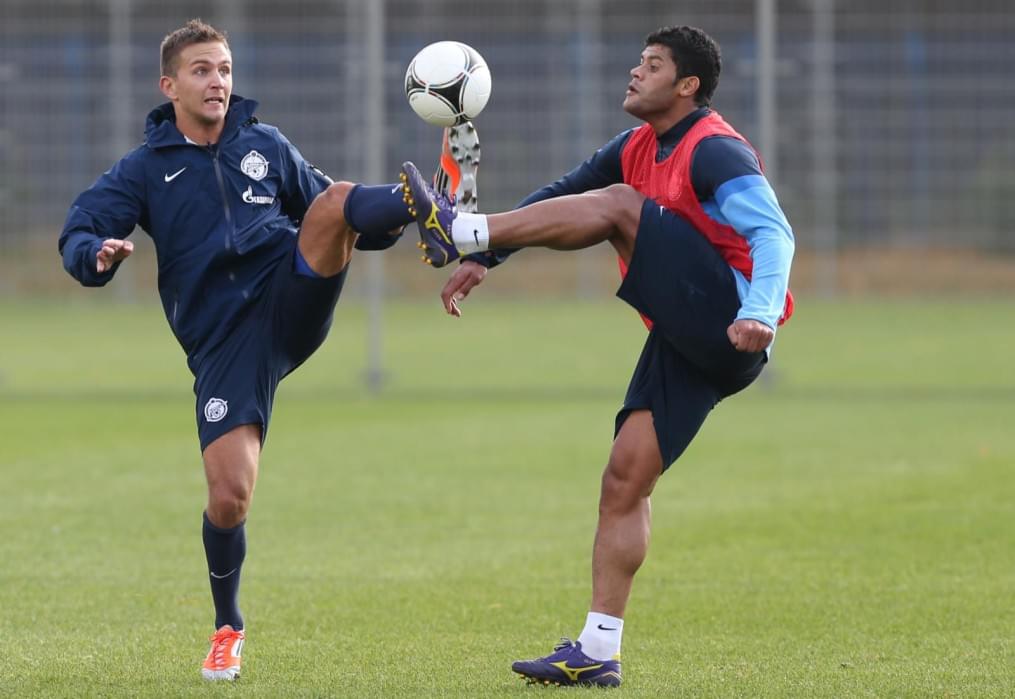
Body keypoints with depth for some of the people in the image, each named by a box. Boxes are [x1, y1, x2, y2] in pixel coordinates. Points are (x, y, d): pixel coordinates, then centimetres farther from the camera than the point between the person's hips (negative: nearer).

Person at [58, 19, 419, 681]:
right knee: (229, 497, -10)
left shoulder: (266, 145, 15)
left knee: (338, 199, -24)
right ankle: (228, 630, 15)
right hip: (223, 346, -1)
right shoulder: (146, 169, 9)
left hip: (293, 303, 1)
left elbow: (333, 216, 23)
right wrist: (99, 254, -26)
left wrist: (384, 224, 0)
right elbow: (77, 236, -1)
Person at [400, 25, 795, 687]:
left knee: (620, 205, -17)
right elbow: (559, 198, 23)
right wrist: (484, 259, 15)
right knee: (626, 479, 0)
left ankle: (455, 229, -21)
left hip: (730, 330, -8)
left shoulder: (714, 152, -10)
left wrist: (758, 312, -38)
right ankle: (599, 651, -1)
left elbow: (773, 232, -22)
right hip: (688, 342, 8)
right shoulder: (638, 150, 18)